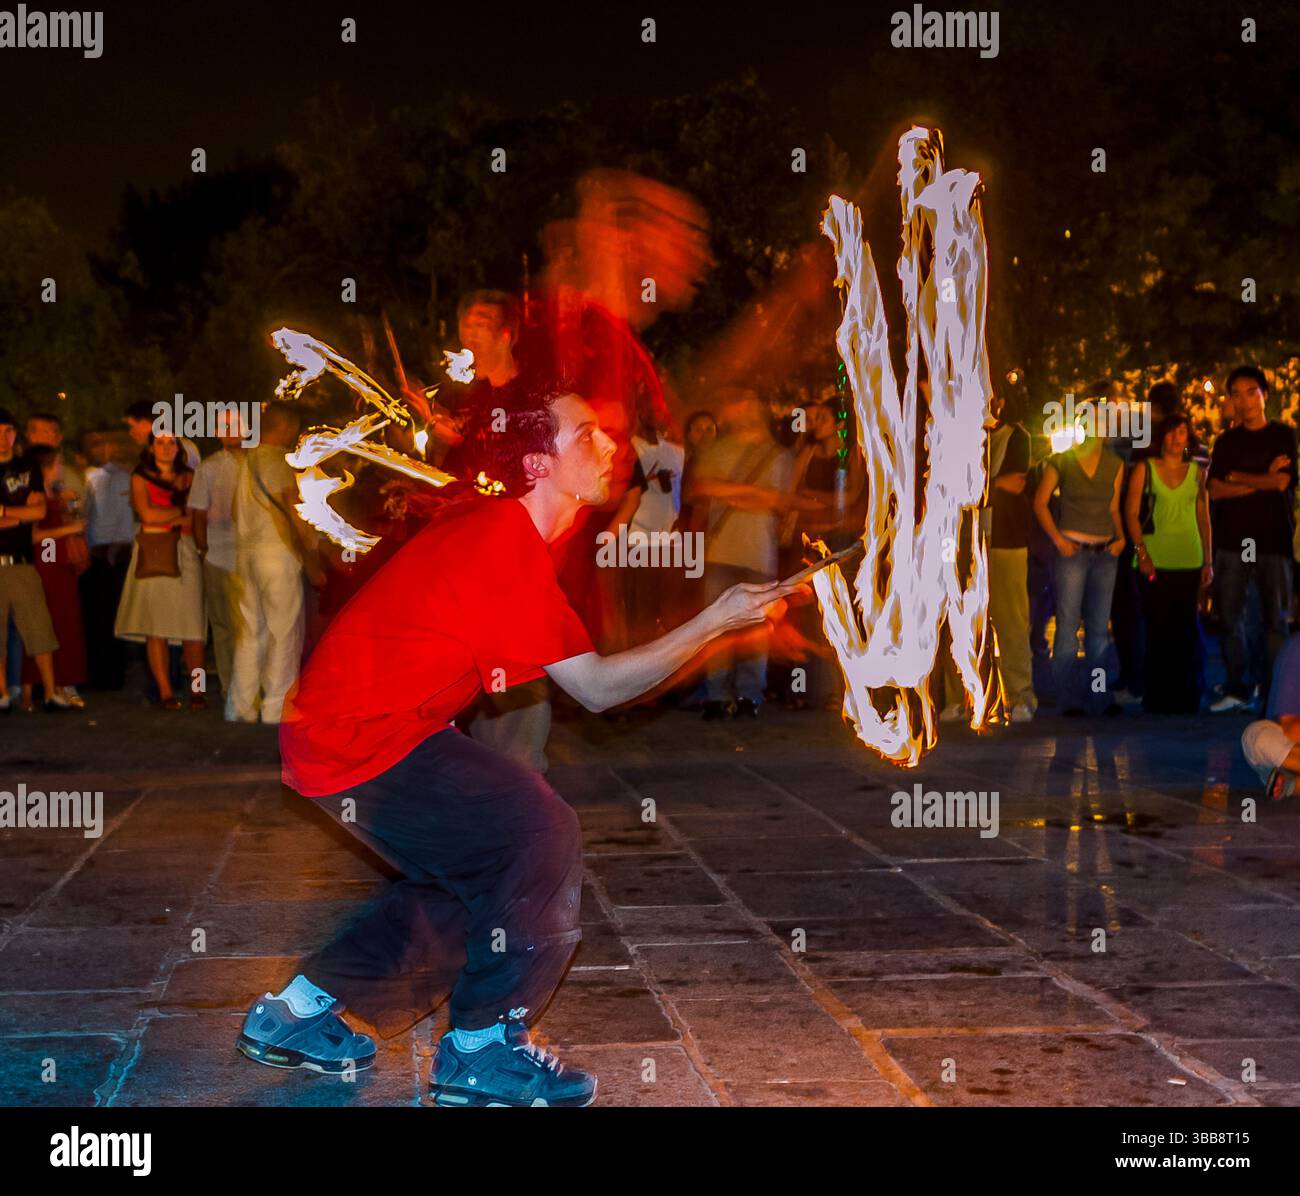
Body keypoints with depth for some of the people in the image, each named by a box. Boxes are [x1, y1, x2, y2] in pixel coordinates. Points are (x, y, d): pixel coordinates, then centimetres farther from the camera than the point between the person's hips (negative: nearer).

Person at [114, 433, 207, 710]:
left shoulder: (189, 477, 15)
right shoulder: (140, 478, 10)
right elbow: (147, 514, -4)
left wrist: (165, 520, -4)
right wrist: (182, 512, 1)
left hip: (185, 554, 1)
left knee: (193, 624, -8)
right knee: (156, 626, -6)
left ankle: (197, 689, -2)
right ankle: (165, 692, -3)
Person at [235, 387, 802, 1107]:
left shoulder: (489, 524, 9)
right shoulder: (506, 547, -22)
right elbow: (595, 688, -21)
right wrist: (715, 622, -21)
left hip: (335, 727, 11)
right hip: (360, 741, -11)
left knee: (476, 873, 17)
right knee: (543, 836, -14)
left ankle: (295, 1012, 23)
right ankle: (481, 1051, -3)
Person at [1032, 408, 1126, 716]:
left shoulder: (1114, 464, 11)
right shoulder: (1061, 462, 0)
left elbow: (1114, 508, 17)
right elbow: (1040, 502, 1)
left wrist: (1121, 537, 1)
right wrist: (1058, 539, -7)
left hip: (1105, 552, 4)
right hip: (1073, 550, -4)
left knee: (1099, 626, 7)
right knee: (1068, 624, -4)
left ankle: (1099, 696, 12)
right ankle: (1066, 699, -1)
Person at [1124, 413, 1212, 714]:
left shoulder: (1197, 473, 11)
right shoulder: (1144, 469, 4)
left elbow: (1204, 518, 12)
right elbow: (1131, 513, 0)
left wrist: (1208, 561, 7)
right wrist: (1141, 552, -9)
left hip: (1189, 562, 2)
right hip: (1155, 561, -2)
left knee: (1186, 632, 4)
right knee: (1158, 630, -3)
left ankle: (1184, 699, 14)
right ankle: (1156, 700, 7)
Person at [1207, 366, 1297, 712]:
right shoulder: (1226, 442, 11)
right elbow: (1215, 491, 0)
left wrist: (1236, 476, -1)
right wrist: (1262, 481, -8)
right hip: (1233, 540, 3)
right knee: (1231, 617, 2)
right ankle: (1236, 690, 9)